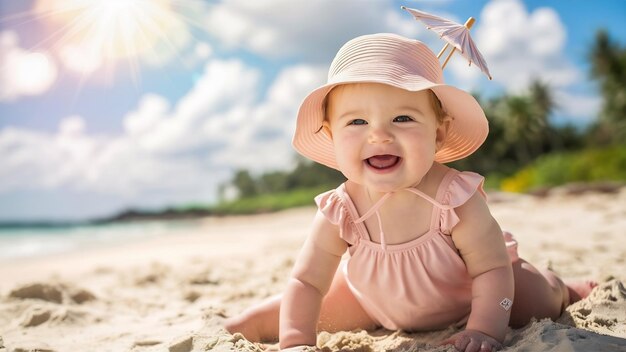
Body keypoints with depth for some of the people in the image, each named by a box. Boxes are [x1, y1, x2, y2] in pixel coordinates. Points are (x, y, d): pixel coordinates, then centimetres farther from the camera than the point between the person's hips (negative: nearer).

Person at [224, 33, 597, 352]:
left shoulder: (454, 198, -36)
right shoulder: (339, 212, -30)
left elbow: (493, 269, -29)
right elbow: (306, 283, -24)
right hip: (374, 299, 1)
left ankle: (563, 289, 33)